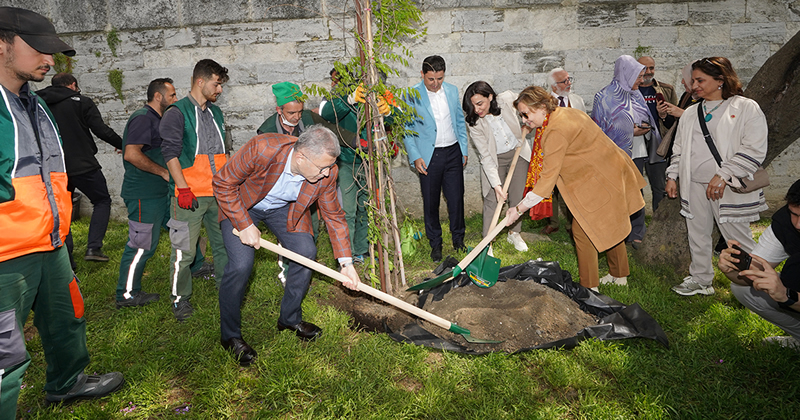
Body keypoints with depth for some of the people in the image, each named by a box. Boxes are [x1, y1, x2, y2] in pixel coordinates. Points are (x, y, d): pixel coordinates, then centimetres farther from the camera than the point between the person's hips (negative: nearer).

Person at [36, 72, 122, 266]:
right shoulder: (81, 102, -4)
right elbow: (101, 130, -10)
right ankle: (93, 248, -3)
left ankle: (65, 257, 13)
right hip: (82, 166, -4)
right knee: (102, 201, 11)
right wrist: (122, 144, 5)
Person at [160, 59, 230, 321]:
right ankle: (180, 299, 14)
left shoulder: (215, 112, 17)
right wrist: (184, 188, -16)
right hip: (190, 195, -6)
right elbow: (170, 152, -9)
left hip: (219, 193, 6)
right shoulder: (177, 113, -3)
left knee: (224, 243, 11)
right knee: (184, 250, -1)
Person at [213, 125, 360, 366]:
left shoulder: (326, 172, -24)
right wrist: (245, 225, -26)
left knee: (306, 252, -8)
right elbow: (223, 184, -24)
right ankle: (230, 336, 6)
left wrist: (346, 262, -12)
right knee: (241, 264, -18)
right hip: (240, 205, -4)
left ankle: (290, 319, 16)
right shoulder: (262, 149, -38)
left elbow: (333, 215, -10)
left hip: (284, 208, 4)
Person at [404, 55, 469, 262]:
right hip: (429, 156, -3)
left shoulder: (452, 91, 7)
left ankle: (458, 239, 23)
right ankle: (435, 243, 21)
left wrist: (464, 150, 12)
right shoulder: (412, 95, -6)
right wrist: (415, 157, -11)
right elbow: (407, 128, -4)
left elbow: (460, 122, 15)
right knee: (430, 202, 5)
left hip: (453, 152, 3)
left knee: (456, 198, 5)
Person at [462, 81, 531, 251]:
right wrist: (496, 184, -32)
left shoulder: (507, 99, -22)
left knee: (517, 197, 8)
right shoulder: (475, 124, -25)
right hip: (494, 160, -2)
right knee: (492, 199, -5)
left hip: (518, 153, 2)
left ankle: (514, 234, 27)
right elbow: (486, 156, -26)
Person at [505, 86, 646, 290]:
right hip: (612, 173, 11)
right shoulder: (567, 112, 3)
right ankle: (619, 275, 38)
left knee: (583, 230, -1)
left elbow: (548, 178, -27)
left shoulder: (556, 131, -26)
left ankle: (589, 287, 9)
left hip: (599, 181, -10)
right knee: (611, 227, 22)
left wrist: (519, 209, -25)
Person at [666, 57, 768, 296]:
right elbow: (679, 149, 20)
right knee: (697, 234, 10)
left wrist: (723, 175, -18)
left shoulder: (746, 108, -3)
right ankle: (700, 280, 23)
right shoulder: (690, 114, 16)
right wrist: (672, 176, 11)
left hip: (728, 186, -5)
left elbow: (754, 150, -11)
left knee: (738, 239, -1)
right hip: (694, 185, 5)